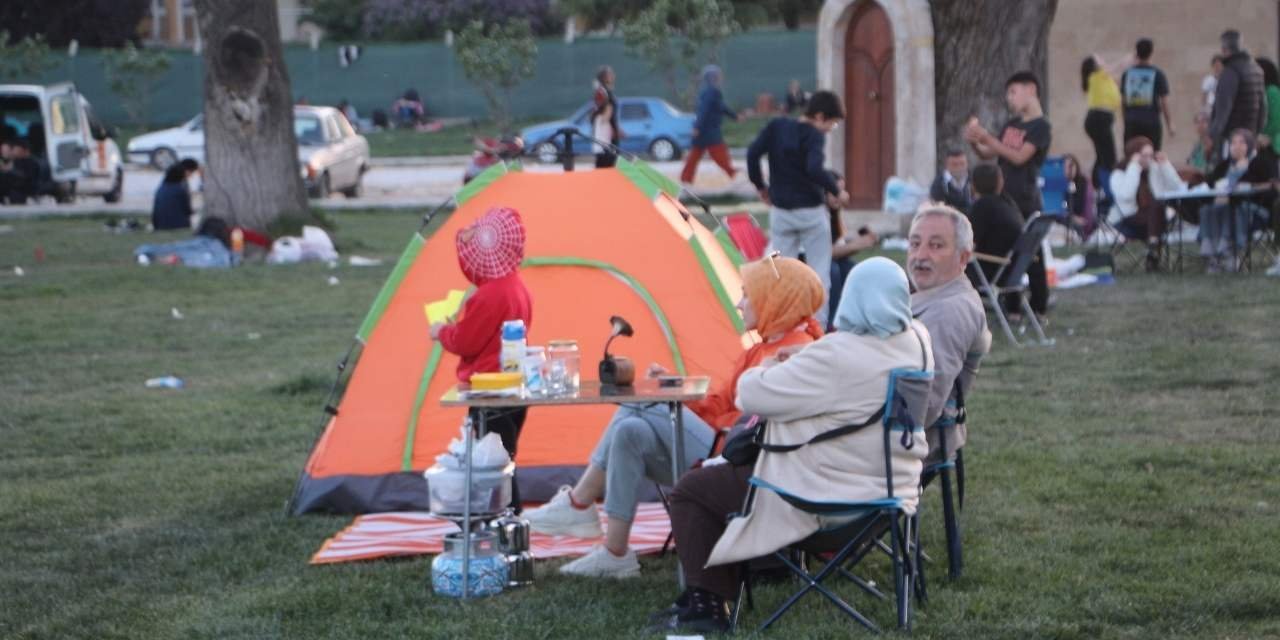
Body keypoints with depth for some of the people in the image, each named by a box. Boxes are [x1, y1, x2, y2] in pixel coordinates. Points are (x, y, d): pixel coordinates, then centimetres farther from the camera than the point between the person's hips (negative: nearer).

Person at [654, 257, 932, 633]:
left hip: (827, 499, -9)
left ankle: (707, 604, 6)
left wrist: (765, 370, 1)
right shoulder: (918, 341, -2)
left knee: (691, 491, 5)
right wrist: (798, 364, 12)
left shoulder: (837, 357, -26)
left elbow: (751, 397, -21)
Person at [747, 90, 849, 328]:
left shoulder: (776, 127, 3)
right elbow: (814, 169, -27)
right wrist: (837, 191, -14)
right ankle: (818, 324, 2)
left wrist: (760, 185, 9)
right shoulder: (813, 136, -13)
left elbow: (753, 152, -2)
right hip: (810, 211, -5)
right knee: (819, 272, 4)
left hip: (780, 211, 5)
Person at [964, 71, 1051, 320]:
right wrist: (975, 143, -5)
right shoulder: (1012, 124, 15)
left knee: (1031, 256, -1)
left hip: (1026, 203, -7)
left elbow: (1019, 157, -19)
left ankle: (1039, 307, 6)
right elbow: (988, 154, 16)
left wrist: (986, 137, -21)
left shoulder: (1041, 126, -8)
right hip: (1004, 199, 7)